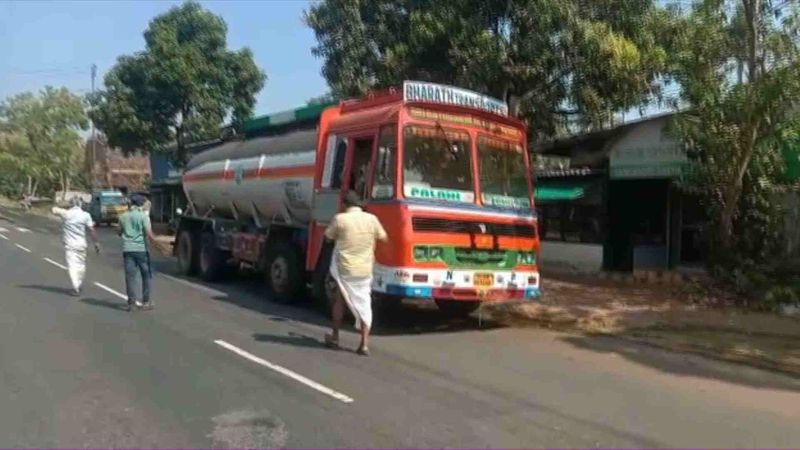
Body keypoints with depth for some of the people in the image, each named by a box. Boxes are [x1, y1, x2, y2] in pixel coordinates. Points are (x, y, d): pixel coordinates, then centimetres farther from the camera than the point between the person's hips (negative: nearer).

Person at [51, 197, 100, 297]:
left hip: (69, 245, -1)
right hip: (81, 244, 1)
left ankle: (76, 288, -13)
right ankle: (79, 286, 29)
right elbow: (91, 230, -7)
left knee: (72, 266, -3)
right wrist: (96, 242, 0)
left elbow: (53, 210, 6)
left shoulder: (65, 213, -6)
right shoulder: (85, 215, -5)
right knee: (81, 265, 16)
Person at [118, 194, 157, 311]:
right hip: (141, 249, -3)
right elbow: (149, 233, -14)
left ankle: (131, 302, 0)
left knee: (130, 276, 4)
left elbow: (120, 232, 19)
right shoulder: (143, 216, -6)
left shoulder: (123, 217, 7)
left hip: (127, 249, 3)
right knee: (146, 275, 9)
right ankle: (145, 301, 12)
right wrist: (154, 239, 4)